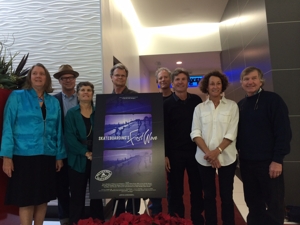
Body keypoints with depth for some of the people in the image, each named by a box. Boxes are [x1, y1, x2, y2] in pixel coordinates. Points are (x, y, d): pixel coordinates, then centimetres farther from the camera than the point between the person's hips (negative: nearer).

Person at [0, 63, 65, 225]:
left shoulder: (54, 102, 9)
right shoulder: (17, 97, -1)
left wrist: (60, 156, 7)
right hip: (24, 155, -3)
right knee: (25, 199, 3)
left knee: (43, 197, 12)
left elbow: (58, 131, 10)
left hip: (47, 156, 4)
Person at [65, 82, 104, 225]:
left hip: (97, 159, 2)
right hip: (78, 160, -1)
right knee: (77, 195, 6)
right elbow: (69, 136, -7)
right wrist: (85, 152, -15)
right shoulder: (71, 113, 2)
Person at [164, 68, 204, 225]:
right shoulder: (167, 104, -3)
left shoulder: (196, 100, 4)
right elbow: (163, 131, -4)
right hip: (174, 153, -2)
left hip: (195, 151, 2)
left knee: (197, 188, 13)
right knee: (175, 190, 9)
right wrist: (165, 155, -8)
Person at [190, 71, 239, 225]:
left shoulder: (232, 106, 2)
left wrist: (217, 151, -15)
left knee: (226, 195, 8)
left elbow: (231, 133, -6)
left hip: (226, 158, -1)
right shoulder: (199, 108, 5)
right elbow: (195, 133, -2)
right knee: (208, 195, 11)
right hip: (204, 159, 1)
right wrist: (208, 152, -14)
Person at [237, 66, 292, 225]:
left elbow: (283, 132, -12)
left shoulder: (273, 100, -7)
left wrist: (278, 159, -15)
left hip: (268, 161, -5)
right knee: (253, 202, 16)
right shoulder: (240, 105, 8)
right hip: (246, 162, 5)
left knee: (274, 203, 8)